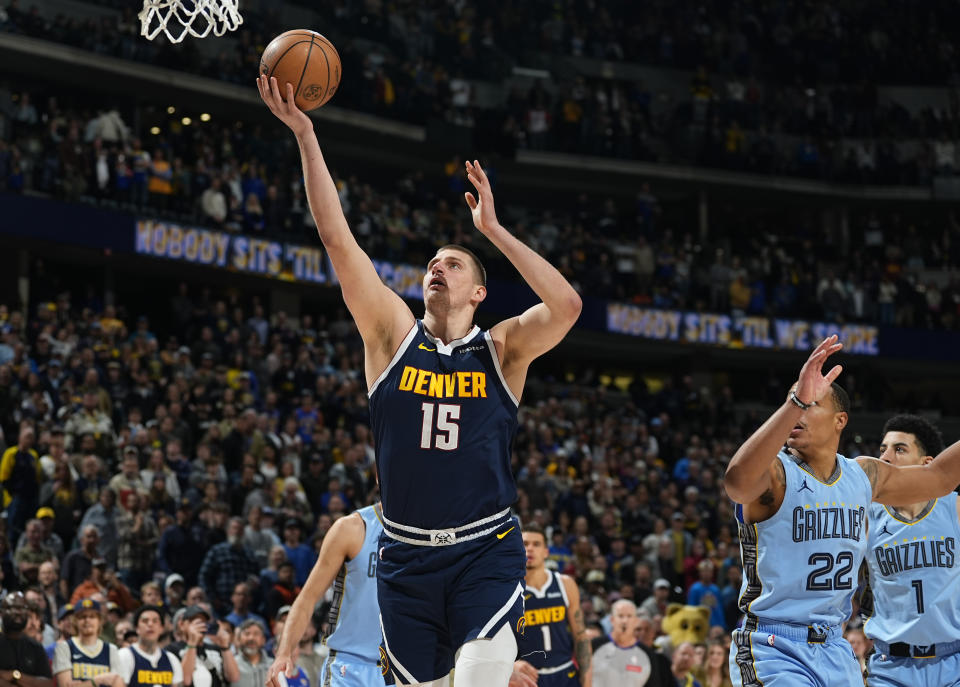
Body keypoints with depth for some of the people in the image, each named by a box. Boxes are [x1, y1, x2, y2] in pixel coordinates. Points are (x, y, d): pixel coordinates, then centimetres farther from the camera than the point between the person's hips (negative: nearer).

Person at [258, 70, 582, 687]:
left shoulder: (502, 350, 1)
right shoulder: (394, 336, 3)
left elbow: (566, 307, -19)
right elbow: (338, 240, -4)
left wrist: (493, 230, -15)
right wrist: (304, 134, -10)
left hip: (487, 552, -2)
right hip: (407, 557, 3)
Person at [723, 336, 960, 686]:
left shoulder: (863, 475, 10)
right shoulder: (775, 473, -12)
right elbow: (738, 481, -38)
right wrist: (796, 401, -46)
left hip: (835, 652, 7)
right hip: (775, 654, -6)